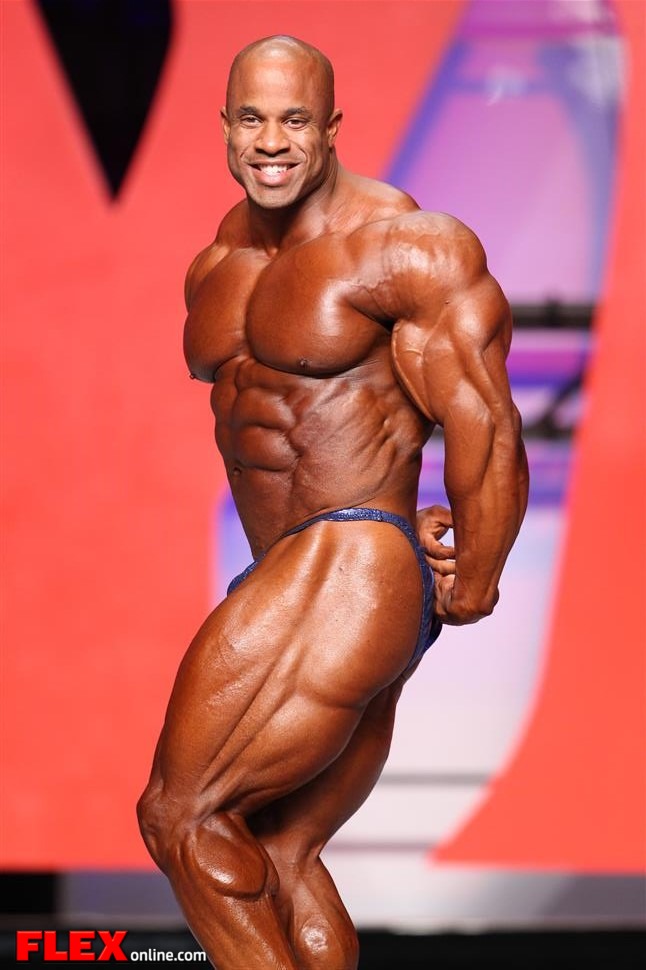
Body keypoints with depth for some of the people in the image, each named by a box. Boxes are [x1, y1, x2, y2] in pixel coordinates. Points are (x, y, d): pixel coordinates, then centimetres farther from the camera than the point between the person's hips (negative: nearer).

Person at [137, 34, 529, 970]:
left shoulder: (403, 245, -12)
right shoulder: (217, 268, 13)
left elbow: (485, 425, -13)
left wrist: (470, 599, -4)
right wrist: (395, 522, 2)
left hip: (350, 575, -9)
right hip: (285, 580, 9)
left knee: (181, 815, -8)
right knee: (280, 856, 14)